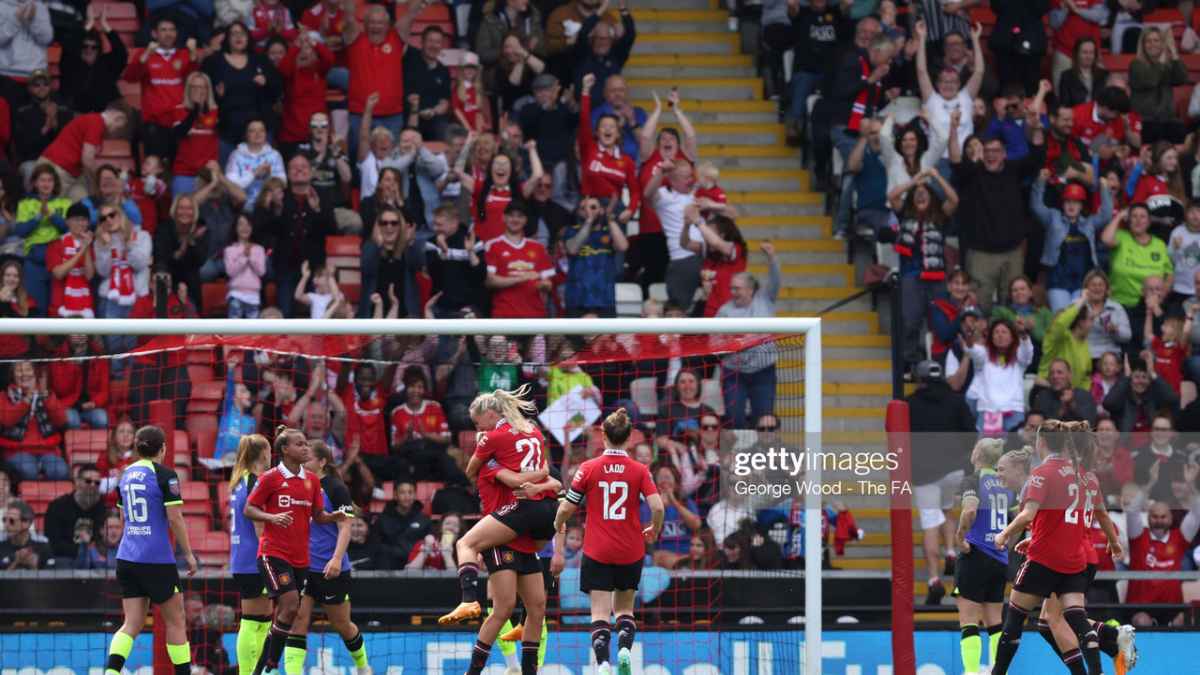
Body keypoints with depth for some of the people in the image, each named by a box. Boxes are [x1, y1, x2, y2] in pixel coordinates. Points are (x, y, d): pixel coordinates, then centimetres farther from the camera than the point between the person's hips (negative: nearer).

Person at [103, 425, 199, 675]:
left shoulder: (127, 475, 10)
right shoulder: (165, 475, -9)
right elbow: (175, 518, -13)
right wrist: (188, 554, -5)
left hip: (127, 558, 6)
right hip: (157, 560, -6)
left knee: (132, 624, 4)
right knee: (175, 621, 8)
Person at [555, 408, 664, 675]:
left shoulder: (588, 468, -5)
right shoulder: (639, 471, -3)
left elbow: (567, 508, -3)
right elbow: (657, 507, -11)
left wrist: (558, 525, 20)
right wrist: (654, 531, 11)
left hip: (597, 552, -2)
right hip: (631, 552, 2)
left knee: (600, 612, -2)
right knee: (624, 608, 19)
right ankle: (624, 648, -7)